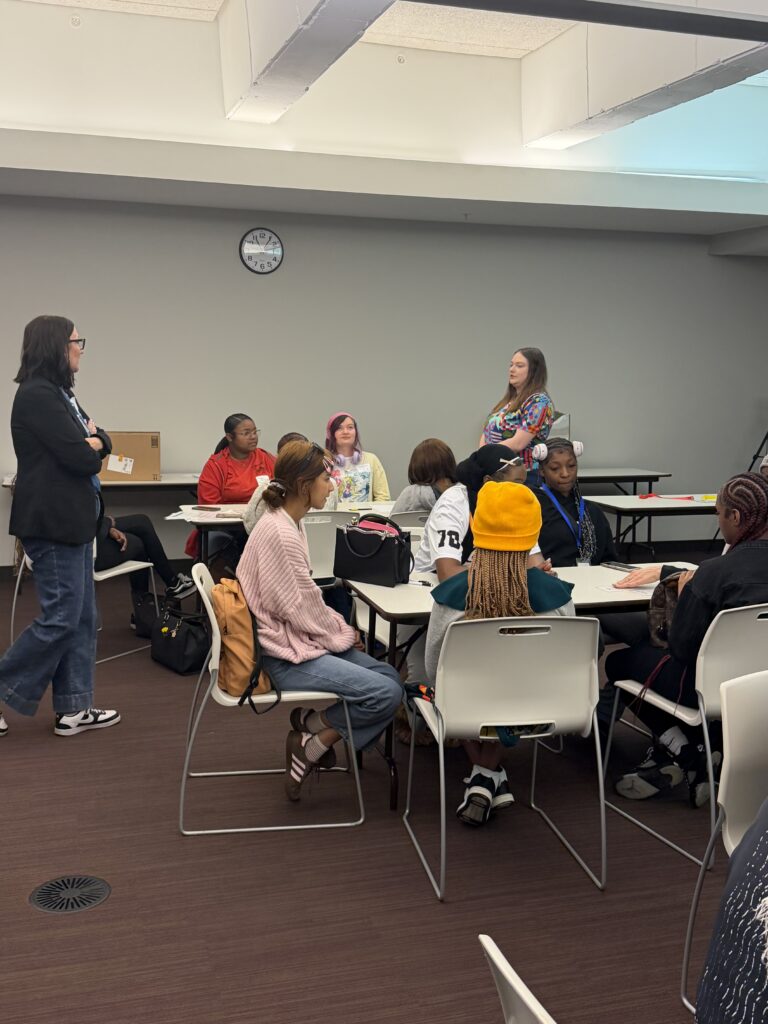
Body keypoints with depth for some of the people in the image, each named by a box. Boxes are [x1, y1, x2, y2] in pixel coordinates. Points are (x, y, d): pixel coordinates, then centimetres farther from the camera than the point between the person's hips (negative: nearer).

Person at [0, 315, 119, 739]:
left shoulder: (59, 393, 16)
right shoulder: (38, 395, -15)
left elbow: (102, 443, 12)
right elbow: (81, 458, -20)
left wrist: (91, 441, -9)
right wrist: (90, 445, 2)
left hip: (73, 520, 10)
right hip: (52, 523, -10)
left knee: (82, 616, 11)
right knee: (61, 617, -7)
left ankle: (74, 708, 17)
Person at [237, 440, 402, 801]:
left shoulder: (289, 524, 8)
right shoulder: (280, 534, -23)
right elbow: (300, 608, -20)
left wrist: (342, 629, 5)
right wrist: (344, 635, -6)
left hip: (299, 638, 10)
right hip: (286, 655, -10)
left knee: (390, 677, 4)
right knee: (387, 693, -16)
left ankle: (312, 722, 8)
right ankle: (310, 743, 0)